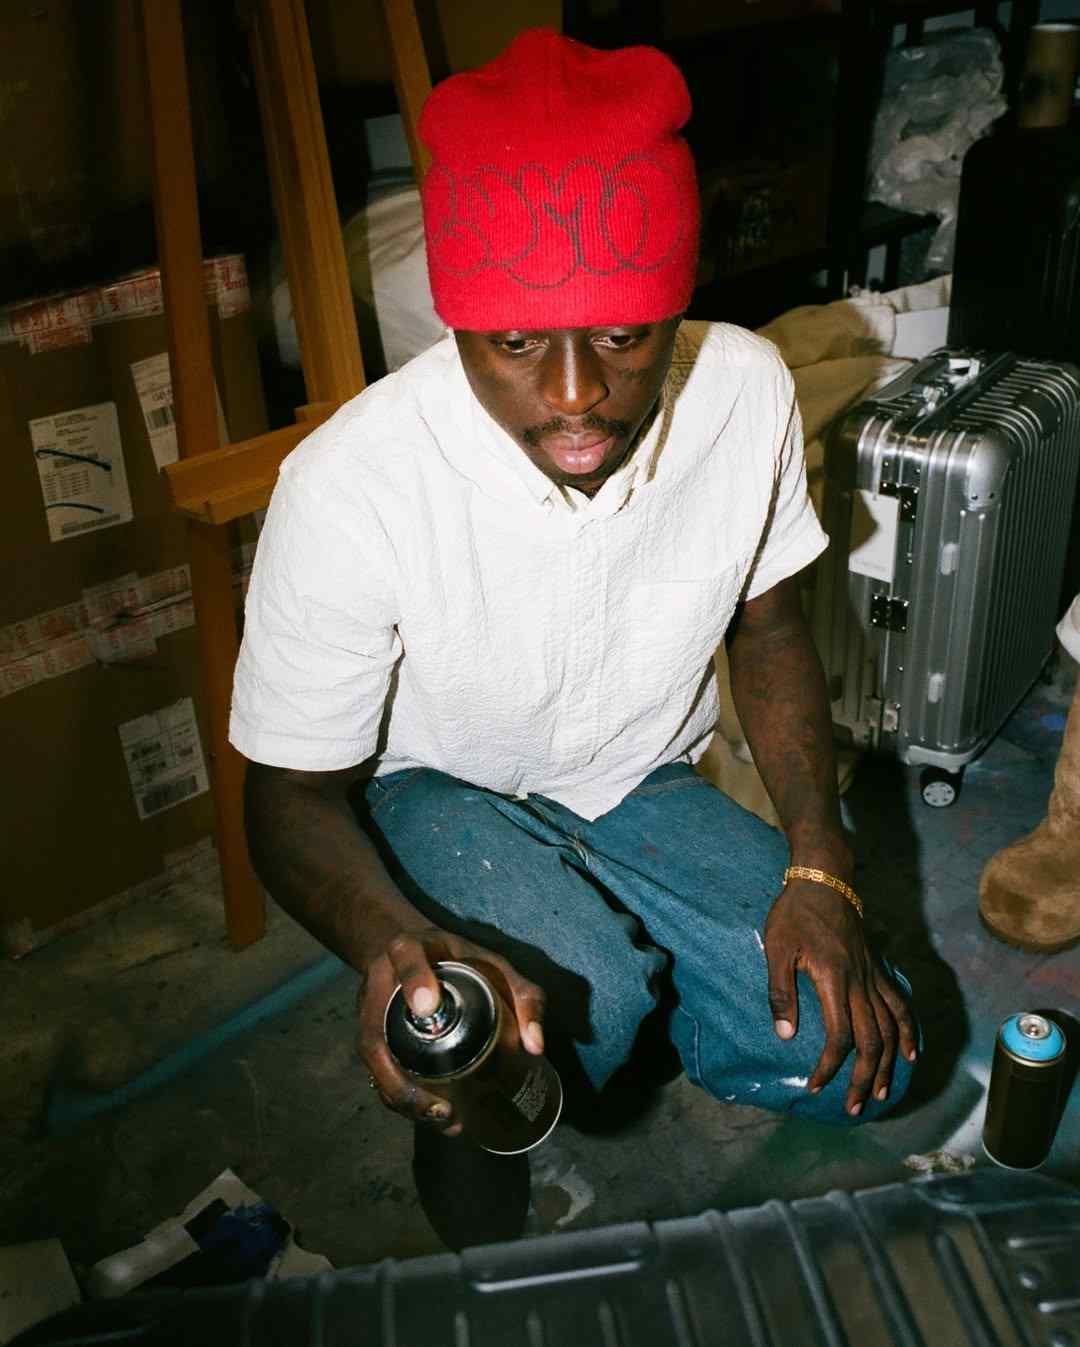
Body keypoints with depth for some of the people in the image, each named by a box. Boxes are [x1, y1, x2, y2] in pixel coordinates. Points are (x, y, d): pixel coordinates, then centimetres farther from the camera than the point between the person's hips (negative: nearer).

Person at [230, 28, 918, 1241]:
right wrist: (390, 943, -41)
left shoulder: (745, 389, -19)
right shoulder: (349, 488, -31)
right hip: (434, 790, -3)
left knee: (857, 1059, -10)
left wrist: (820, 868, -11)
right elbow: (294, 795, -19)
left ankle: (611, 988, 16)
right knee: (578, 992, -34)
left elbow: (766, 628, -1)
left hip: (644, 784, 4)